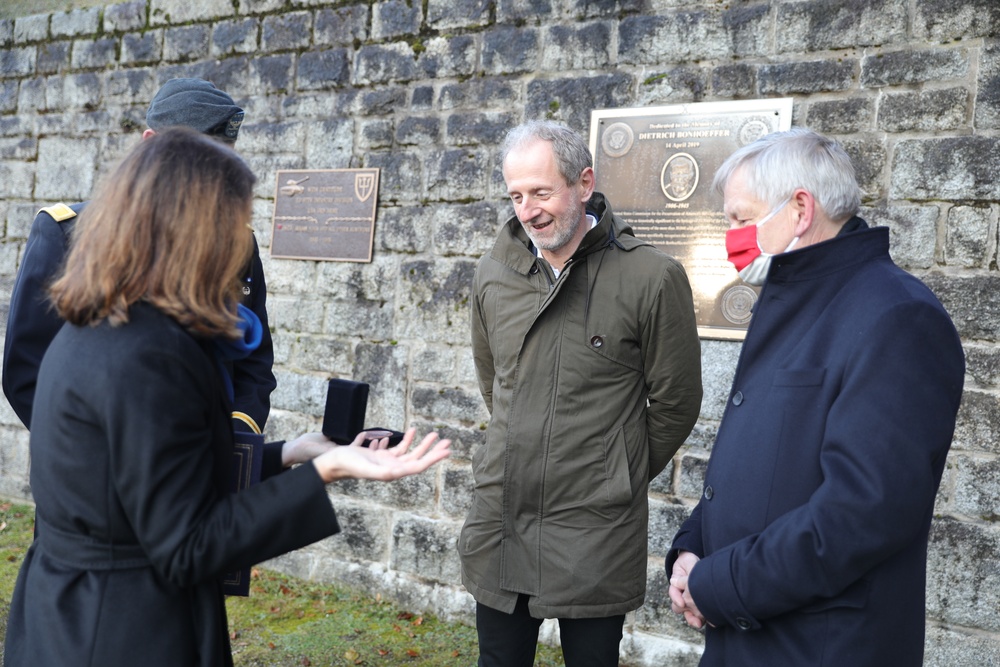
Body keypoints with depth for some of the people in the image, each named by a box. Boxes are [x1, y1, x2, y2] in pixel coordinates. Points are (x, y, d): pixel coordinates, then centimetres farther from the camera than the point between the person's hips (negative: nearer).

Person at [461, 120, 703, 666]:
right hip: (499, 520, 4)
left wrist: (623, 477, 7)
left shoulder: (652, 279, -12)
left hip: (595, 535, -4)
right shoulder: (493, 275, 3)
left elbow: (674, 402, -3)